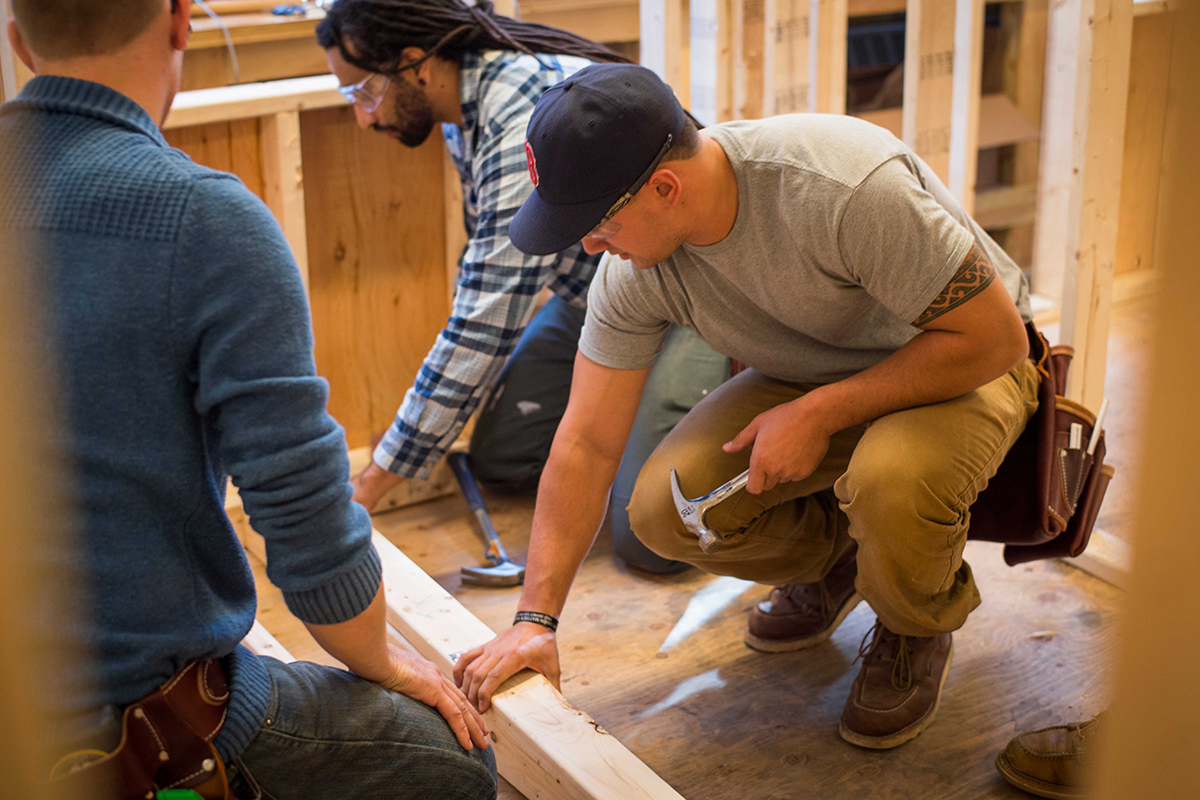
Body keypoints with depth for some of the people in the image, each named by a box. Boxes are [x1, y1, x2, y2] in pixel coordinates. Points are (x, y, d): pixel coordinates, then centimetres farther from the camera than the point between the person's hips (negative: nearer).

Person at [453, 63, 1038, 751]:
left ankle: (915, 632, -1)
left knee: (890, 478, -38)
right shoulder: (632, 273, -18)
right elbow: (586, 445, -11)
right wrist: (536, 619, -15)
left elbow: (996, 337, -29)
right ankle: (828, 560, 15)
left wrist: (820, 414, -30)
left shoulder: (845, 187, -37)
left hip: (963, 363, -5)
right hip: (811, 377, 5)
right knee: (665, 509, -17)